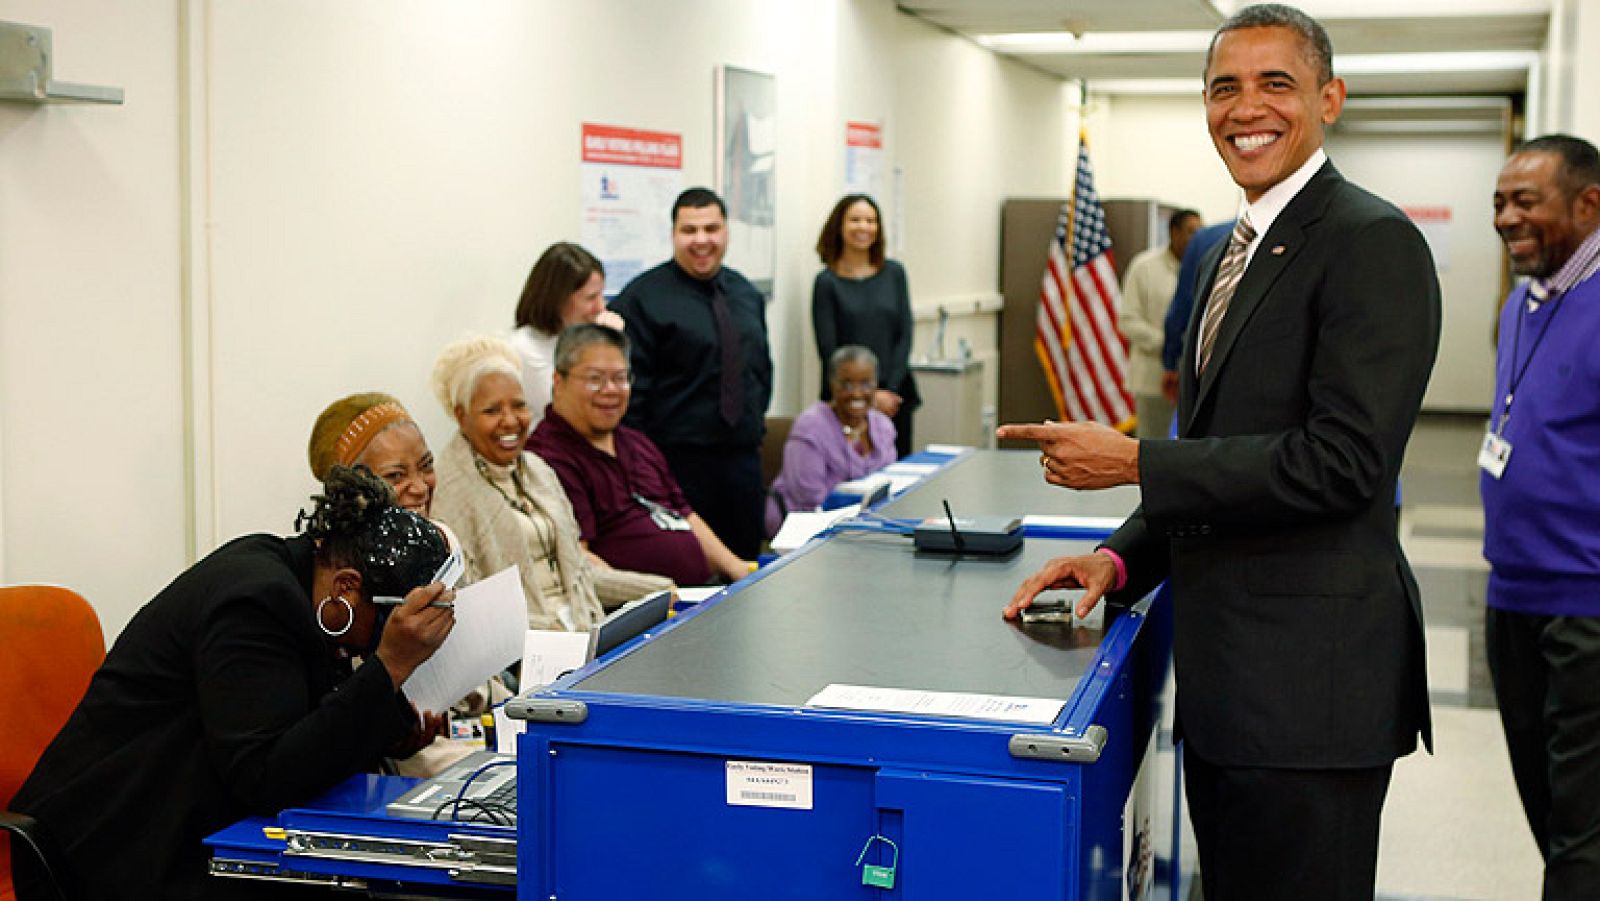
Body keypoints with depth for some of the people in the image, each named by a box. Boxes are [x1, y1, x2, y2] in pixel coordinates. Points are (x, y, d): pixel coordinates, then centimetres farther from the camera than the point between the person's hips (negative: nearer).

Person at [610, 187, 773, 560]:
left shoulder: (747, 294, 14)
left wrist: (756, 423, 13)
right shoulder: (644, 297, -7)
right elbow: (632, 386, -10)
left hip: (743, 456, 6)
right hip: (678, 460, -6)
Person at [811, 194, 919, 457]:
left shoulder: (894, 273, 8)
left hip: (894, 396, 3)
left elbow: (905, 335, 6)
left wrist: (890, 389, -5)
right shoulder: (827, 282, -1)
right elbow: (828, 350, -5)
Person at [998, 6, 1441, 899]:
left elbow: (1340, 460, -22)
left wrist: (1135, 462, -17)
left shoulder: (1372, 243, -14)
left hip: (1308, 679, -9)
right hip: (1224, 672, 9)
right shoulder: (1235, 248, 16)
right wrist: (1122, 557, 6)